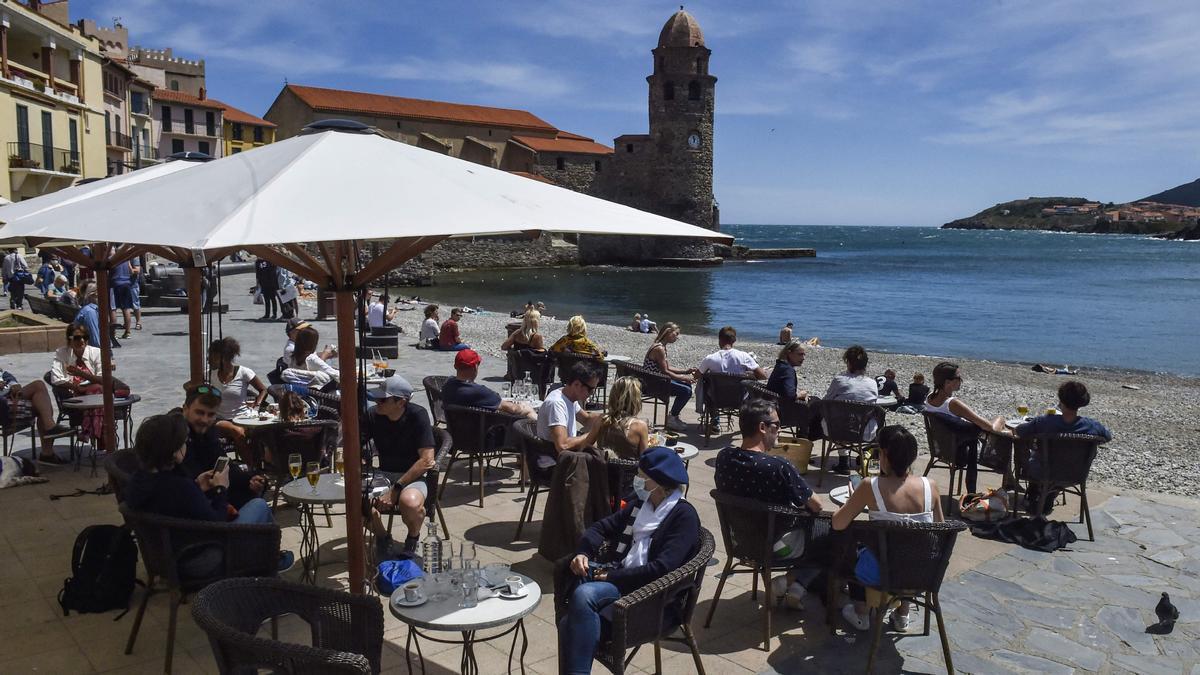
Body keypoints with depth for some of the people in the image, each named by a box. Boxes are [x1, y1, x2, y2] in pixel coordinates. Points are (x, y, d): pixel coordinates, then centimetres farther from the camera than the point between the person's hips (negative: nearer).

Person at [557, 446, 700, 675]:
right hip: (621, 580, 6)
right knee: (569, 621, -25)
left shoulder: (684, 515, -6)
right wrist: (583, 552, -2)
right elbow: (602, 527, 19)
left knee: (584, 594, -31)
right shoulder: (641, 504, 17)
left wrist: (611, 576, -14)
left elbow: (661, 569, -16)